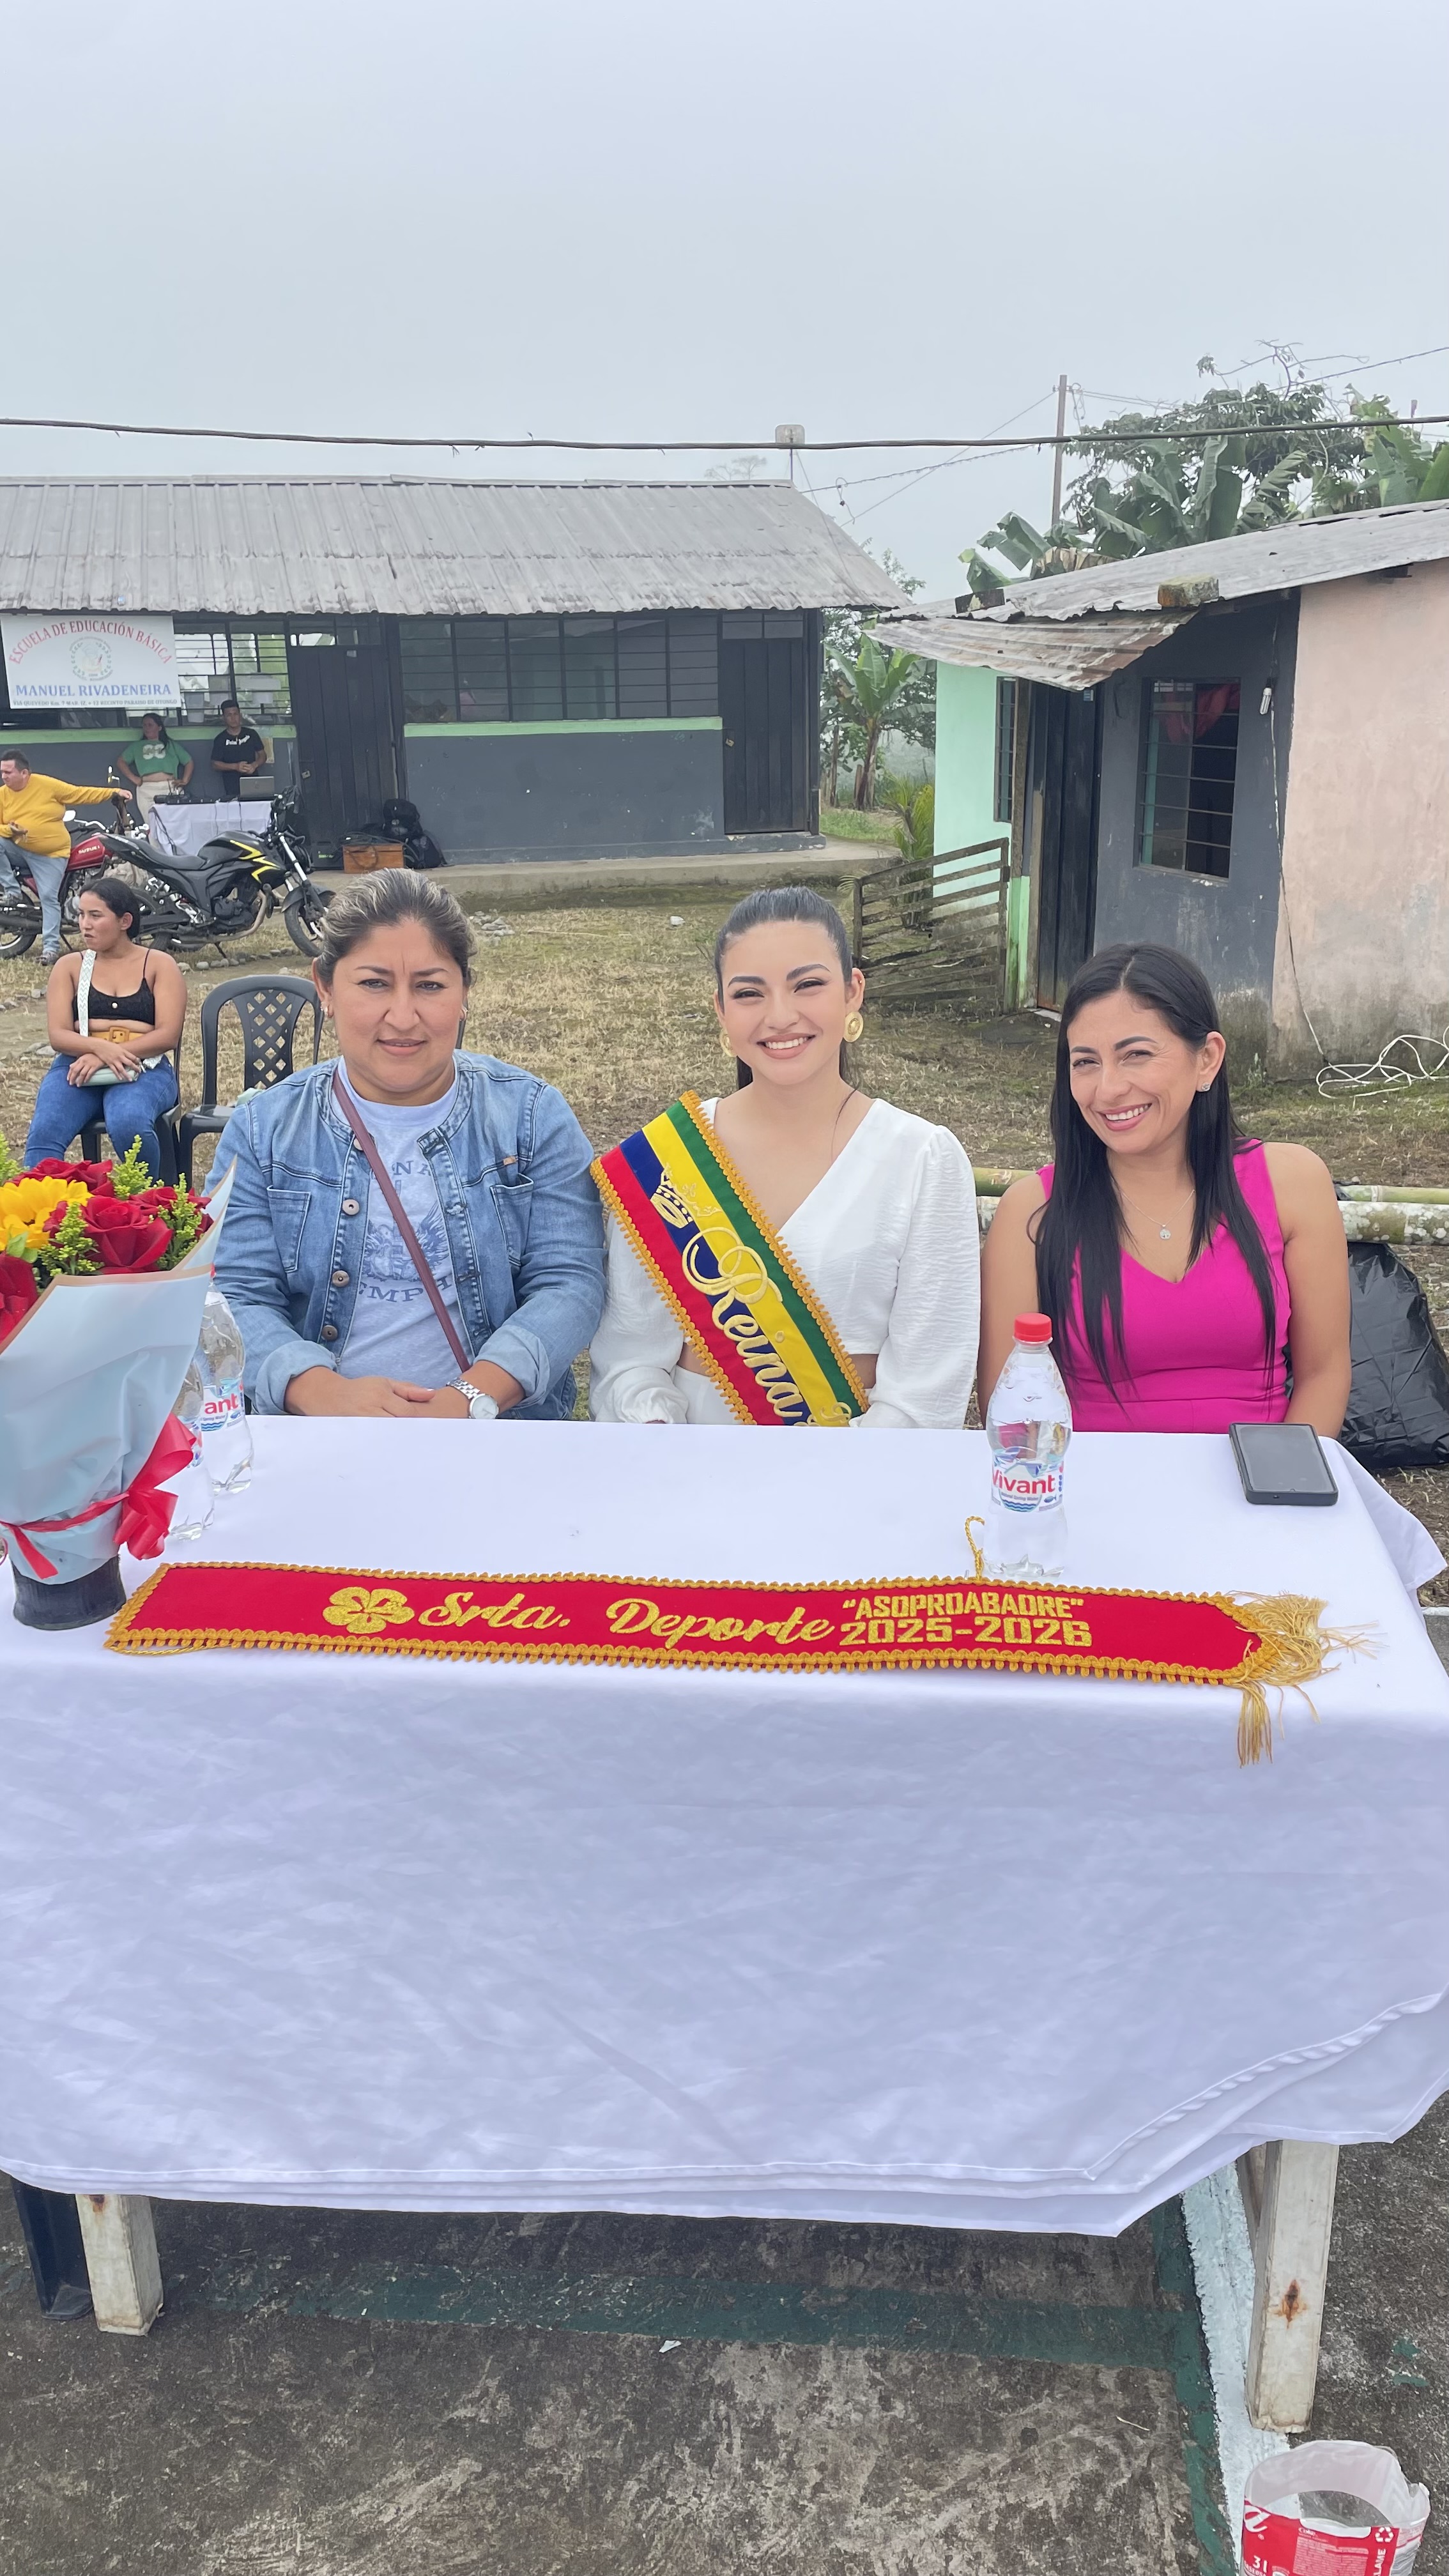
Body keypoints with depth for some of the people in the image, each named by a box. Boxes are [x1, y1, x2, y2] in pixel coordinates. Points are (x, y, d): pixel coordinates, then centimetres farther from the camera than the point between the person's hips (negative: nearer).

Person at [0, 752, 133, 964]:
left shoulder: (47, 785, -10)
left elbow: (80, 794, -7)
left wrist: (114, 792, -12)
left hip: (50, 854, -3)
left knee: (49, 897, -8)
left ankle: (50, 946, -4)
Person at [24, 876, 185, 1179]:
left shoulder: (158, 965, 10)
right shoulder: (69, 967, 16)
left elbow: (168, 1035, -3)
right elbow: (58, 1035, 5)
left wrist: (108, 1057, -15)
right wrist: (100, 1047, -18)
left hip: (144, 1069, -2)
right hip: (78, 1066, 2)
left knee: (129, 1125, -37)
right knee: (44, 1133, -30)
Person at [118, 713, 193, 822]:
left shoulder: (171, 745, 22)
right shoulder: (137, 746, 23)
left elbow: (189, 762, 21)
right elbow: (121, 762, 18)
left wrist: (185, 781, 6)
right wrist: (133, 779, 3)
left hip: (171, 788, 0)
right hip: (146, 789, 0)